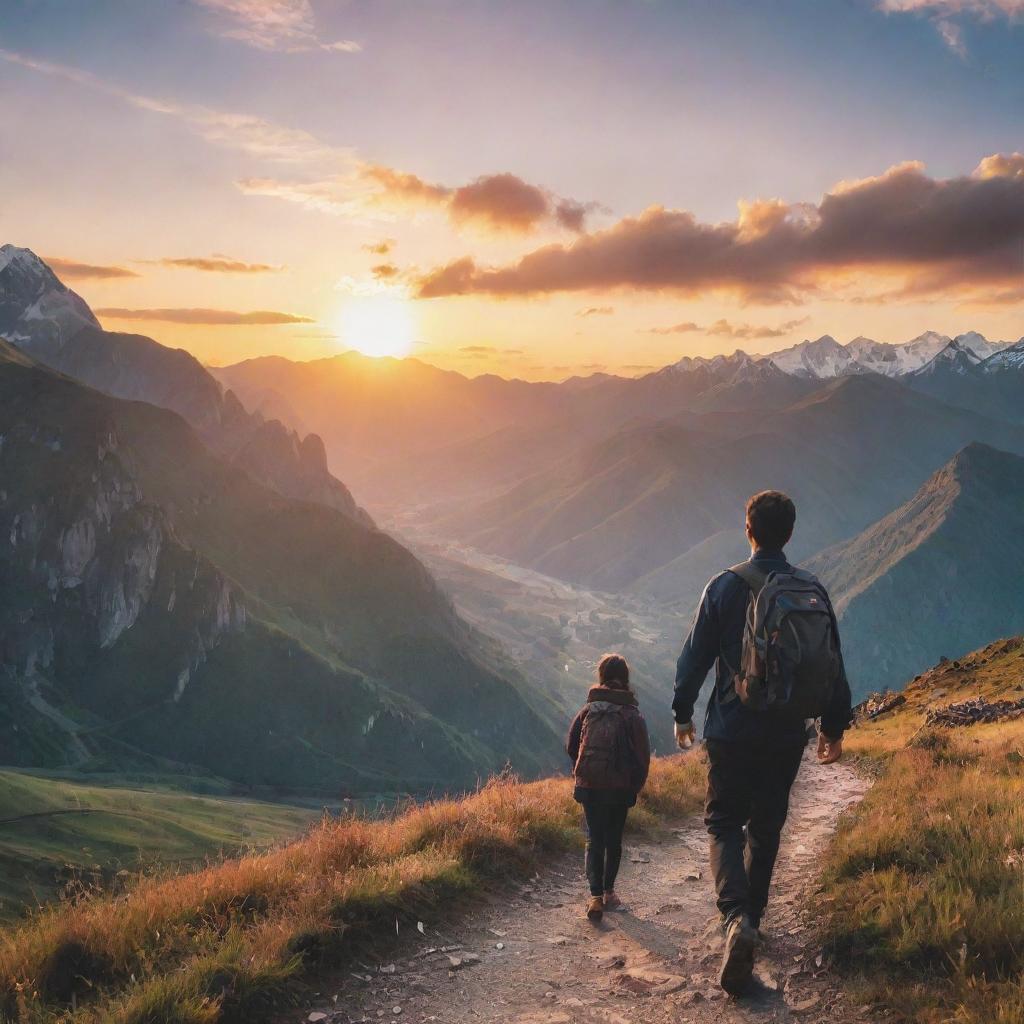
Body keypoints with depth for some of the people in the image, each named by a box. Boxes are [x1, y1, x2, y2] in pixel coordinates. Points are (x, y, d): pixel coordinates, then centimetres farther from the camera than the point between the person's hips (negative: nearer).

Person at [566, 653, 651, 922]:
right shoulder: (632, 714, -7)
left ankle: (596, 896, -6)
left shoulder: (588, 710, -1)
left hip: (588, 786, 1)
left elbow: (571, 746, 4)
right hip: (620, 788, -1)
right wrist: (636, 785, 7)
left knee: (594, 840, 6)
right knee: (613, 839, 15)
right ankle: (608, 891, 25)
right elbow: (642, 754, -7)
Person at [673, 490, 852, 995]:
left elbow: (695, 656, -4)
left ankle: (737, 918, -17)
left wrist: (683, 713, 9)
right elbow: (832, 665, 4)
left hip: (731, 731, -2)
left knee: (724, 822, 5)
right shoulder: (812, 591, -2)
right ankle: (751, 915, 29)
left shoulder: (724, 586, -8)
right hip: (787, 735, 2)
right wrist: (834, 726, 15)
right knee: (766, 827, 18)